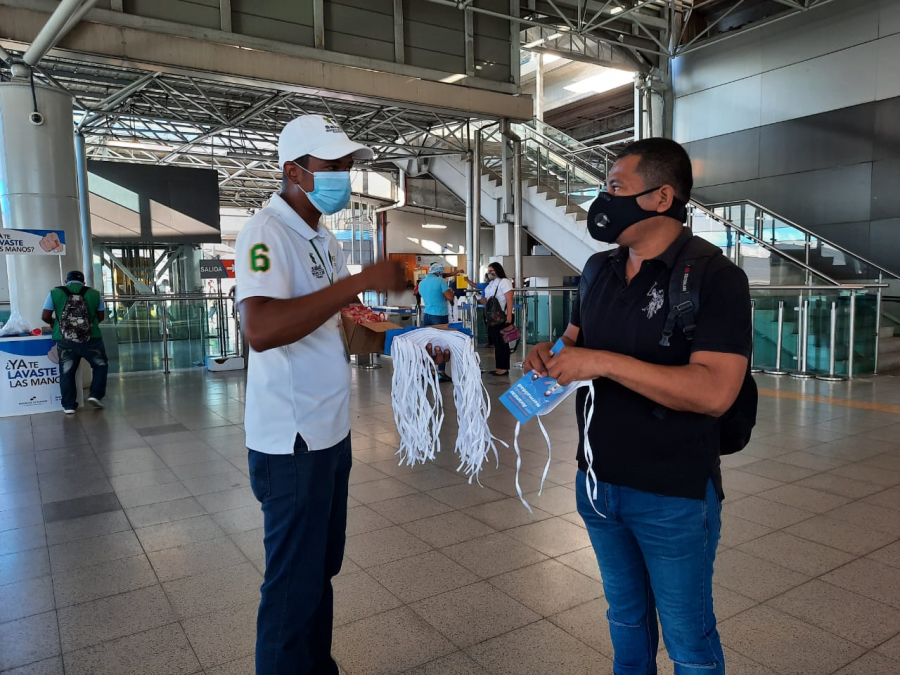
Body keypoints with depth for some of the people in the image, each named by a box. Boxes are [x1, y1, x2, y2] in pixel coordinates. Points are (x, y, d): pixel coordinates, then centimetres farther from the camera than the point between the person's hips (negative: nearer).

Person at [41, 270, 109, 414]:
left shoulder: (55, 293, 4)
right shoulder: (94, 293, 5)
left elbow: (45, 317, 4)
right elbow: (101, 317, 12)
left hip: (65, 341, 1)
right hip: (91, 339, -1)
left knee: (67, 372, 13)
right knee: (100, 365, 20)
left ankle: (69, 405, 15)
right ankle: (95, 395, 10)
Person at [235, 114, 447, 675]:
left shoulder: (324, 239, 12)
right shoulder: (267, 233, -16)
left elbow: (349, 326, 17)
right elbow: (261, 329, -33)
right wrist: (361, 281, -31)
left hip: (332, 431, 9)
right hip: (292, 441, -9)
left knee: (322, 567, 22)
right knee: (294, 584, 5)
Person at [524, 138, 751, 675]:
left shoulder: (715, 278, -16)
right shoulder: (600, 272, 5)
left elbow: (715, 392, -26)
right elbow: (577, 339, 17)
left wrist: (606, 363, -29)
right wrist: (551, 355, -6)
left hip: (674, 497, -6)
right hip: (598, 484, 6)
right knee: (627, 620, 24)